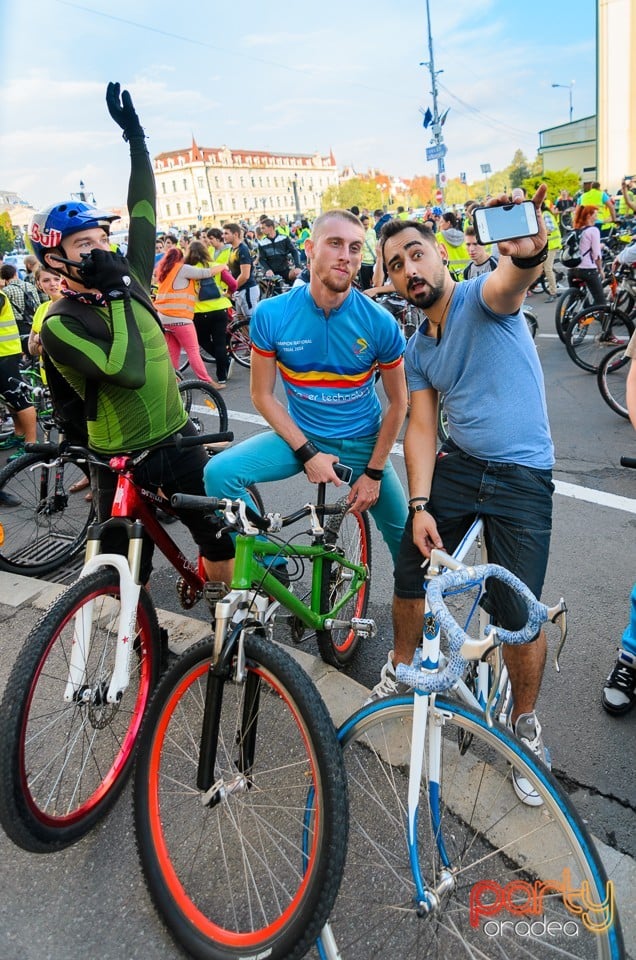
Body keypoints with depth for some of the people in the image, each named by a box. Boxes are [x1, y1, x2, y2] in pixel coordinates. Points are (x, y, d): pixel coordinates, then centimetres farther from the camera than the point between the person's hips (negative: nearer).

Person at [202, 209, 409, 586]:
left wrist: (373, 472, -7)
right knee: (220, 472, -23)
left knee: (403, 537, 5)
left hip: (362, 442, 0)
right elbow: (263, 395, -7)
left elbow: (398, 402, -5)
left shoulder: (380, 322, -15)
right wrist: (307, 452, -16)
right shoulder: (271, 314, -15)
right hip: (300, 436, 0)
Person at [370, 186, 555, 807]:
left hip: (523, 479, -5)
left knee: (518, 617, -6)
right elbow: (421, 430, 5)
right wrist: (419, 506, -7)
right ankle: (401, 669, 34)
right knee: (409, 576, 3)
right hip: (456, 467, 5)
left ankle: (525, 723, 22)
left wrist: (528, 250, -58)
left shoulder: (484, 297, -7)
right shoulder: (417, 350, 10)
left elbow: (512, 280, -33)